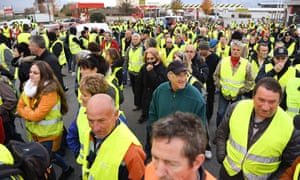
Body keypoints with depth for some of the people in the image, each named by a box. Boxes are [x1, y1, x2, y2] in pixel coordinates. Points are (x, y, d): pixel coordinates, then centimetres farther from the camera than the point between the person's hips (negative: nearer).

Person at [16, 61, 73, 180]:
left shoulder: (50, 92, -26)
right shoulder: (28, 87, -1)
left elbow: (37, 115, -27)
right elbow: (19, 108, 1)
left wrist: (25, 110, -10)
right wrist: (30, 112, -17)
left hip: (48, 133, -8)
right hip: (34, 130, 8)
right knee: (49, 155, 24)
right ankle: (66, 169, 47)